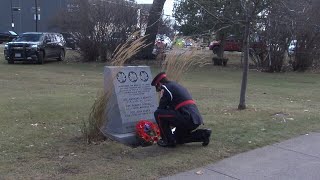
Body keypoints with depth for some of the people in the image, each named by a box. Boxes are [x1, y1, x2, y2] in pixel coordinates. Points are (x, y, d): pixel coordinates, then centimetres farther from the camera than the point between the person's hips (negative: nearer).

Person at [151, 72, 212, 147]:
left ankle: (168, 141, 0)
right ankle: (202, 134, 15)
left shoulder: (166, 88, -1)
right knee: (178, 139, 27)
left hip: (187, 118, -9)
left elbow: (161, 108, 1)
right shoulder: (178, 86, 27)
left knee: (158, 113, -4)